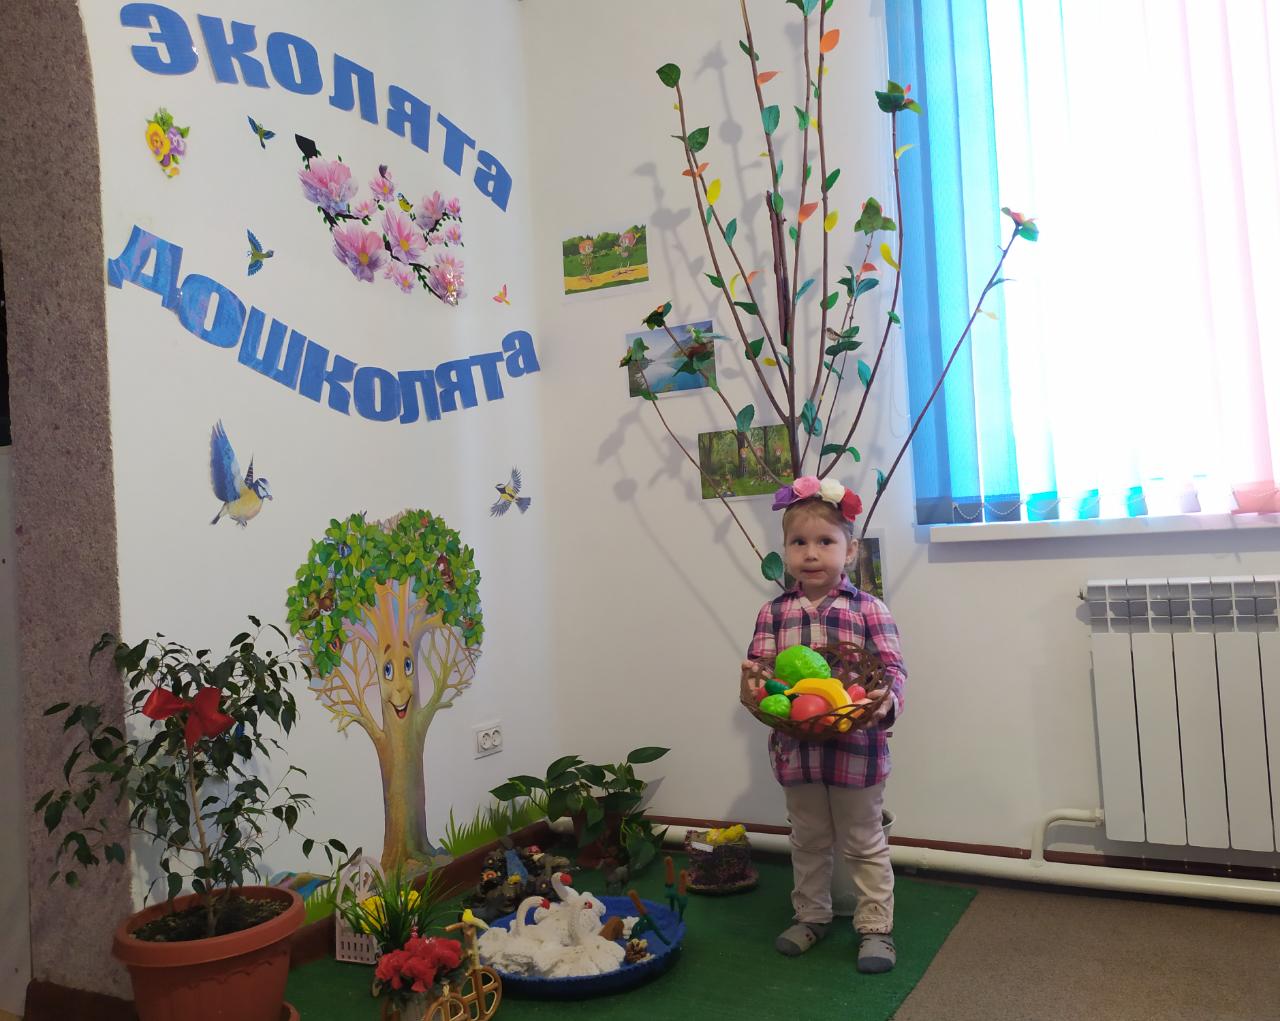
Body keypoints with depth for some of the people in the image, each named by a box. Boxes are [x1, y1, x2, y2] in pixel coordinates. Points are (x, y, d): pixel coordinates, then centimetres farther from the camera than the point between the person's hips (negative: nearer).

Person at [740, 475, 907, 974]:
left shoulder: (868, 610, -8)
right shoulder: (773, 613, -1)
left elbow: (892, 668, -10)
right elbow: (758, 666, -2)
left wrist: (885, 703, -29)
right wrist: (752, 681, -25)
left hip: (855, 746, -3)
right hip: (796, 747, 3)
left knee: (863, 842, 14)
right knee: (808, 840, 21)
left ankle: (875, 926, 30)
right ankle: (810, 915, 39)